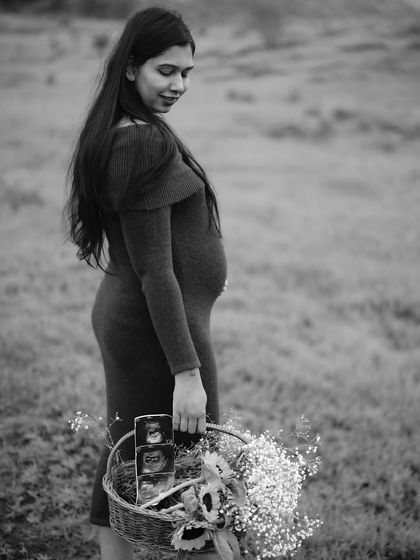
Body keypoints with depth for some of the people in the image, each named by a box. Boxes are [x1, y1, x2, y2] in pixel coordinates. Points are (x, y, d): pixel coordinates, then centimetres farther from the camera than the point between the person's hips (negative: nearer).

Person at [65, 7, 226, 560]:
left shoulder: (116, 133, 9)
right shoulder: (144, 142, -21)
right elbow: (154, 269, -23)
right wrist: (188, 371, -21)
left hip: (120, 312, 10)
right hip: (156, 327, -10)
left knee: (126, 460, 18)